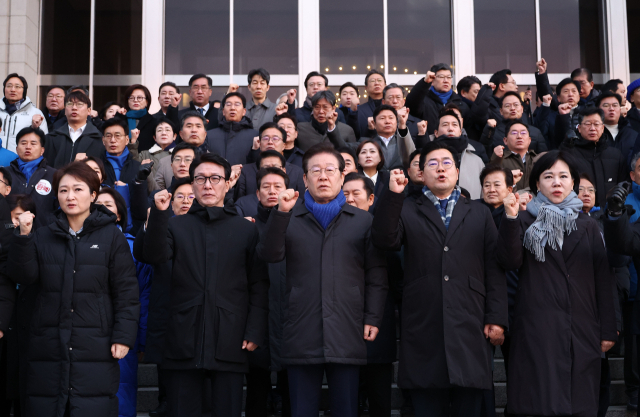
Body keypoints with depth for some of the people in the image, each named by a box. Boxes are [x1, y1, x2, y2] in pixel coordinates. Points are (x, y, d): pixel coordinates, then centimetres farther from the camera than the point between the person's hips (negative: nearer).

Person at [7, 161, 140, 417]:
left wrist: (123, 336, -8)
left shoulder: (112, 237, 3)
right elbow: (23, 277, 2)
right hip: (48, 347, 3)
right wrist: (23, 237, -9)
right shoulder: (43, 237, 12)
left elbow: (126, 292, 0)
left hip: (95, 348, -3)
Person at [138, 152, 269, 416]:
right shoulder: (176, 226, 12)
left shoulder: (247, 229, 9)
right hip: (184, 342, 1)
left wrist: (255, 332, -4)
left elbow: (259, 285, 5)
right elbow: (155, 256, -6)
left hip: (230, 343, -1)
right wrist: (159, 214, -16)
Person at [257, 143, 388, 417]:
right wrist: (281, 213, -13)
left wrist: (373, 318, -1)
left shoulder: (363, 221, 11)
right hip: (301, 337, 0)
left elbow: (376, 275, 8)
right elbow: (269, 255, -4)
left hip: (347, 338, 0)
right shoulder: (290, 219, 12)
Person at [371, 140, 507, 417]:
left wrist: (497, 319, -1)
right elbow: (384, 241, -6)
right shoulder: (408, 212, 13)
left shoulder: (479, 214, 15)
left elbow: (494, 269, 8)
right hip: (423, 329, -1)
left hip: (470, 329, 1)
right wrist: (393, 195, -13)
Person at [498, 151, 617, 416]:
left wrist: (608, 330, 4)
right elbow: (510, 262, -8)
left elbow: (603, 280, 9)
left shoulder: (587, 226, 12)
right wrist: (510, 219, -19)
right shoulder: (525, 222, 7)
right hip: (537, 330, -2)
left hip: (581, 331, 2)